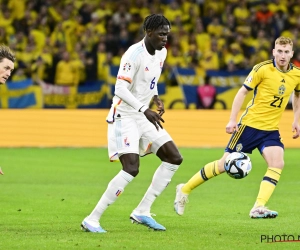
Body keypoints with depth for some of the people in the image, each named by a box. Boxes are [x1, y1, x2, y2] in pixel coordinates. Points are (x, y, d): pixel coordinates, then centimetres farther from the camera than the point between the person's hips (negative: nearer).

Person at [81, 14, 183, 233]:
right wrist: (145, 110, -34)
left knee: (174, 159, 5)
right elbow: (120, 89, -27)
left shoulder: (162, 52, 6)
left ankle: (142, 212, 9)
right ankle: (92, 220, -15)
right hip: (124, 116, -9)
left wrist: (156, 99, 5)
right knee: (131, 169, -21)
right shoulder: (135, 54, -21)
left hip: (143, 117, 9)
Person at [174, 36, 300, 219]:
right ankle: (185, 190, 17)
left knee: (277, 164, -20)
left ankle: (258, 208, -20)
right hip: (250, 124, -4)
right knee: (225, 164, 0)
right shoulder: (262, 69, -13)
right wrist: (232, 120, -14)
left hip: (271, 129, 4)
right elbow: (243, 92, -8)